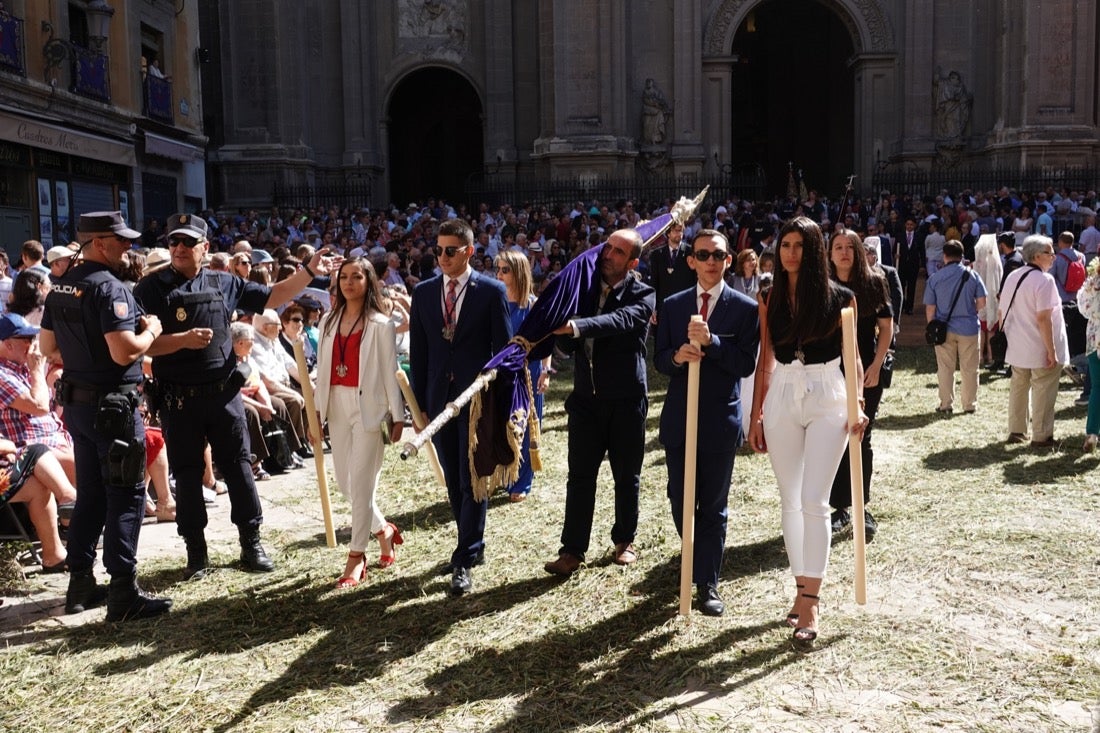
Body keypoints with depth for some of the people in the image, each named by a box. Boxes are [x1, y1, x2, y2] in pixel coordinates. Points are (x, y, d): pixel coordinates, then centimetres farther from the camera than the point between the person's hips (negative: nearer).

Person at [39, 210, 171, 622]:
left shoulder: (60, 287, 10)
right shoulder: (109, 287, -18)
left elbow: (48, 347, 16)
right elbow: (125, 352, -25)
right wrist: (151, 330, -8)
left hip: (77, 402, 9)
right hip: (113, 406, -9)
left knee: (89, 494, 17)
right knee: (126, 496, -2)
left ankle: (80, 584, 24)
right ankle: (123, 594, 1)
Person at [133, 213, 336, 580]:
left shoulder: (223, 283, 7)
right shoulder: (152, 288, -2)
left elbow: (271, 297, 13)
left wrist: (309, 271, 5)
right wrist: (182, 340, -21)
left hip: (223, 392, 2)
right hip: (178, 399, -2)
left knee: (237, 466, 7)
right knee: (187, 474, 7)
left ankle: (251, 543, 19)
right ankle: (196, 551, 19)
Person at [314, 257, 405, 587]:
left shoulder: (379, 323, -4)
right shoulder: (329, 320, 11)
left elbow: (390, 371, -4)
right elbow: (323, 368, 12)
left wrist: (397, 415, -6)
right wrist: (318, 410, 9)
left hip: (368, 406, -6)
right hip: (337, 405, 6)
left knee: (361, 482, -5)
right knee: (345, 481, 9)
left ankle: (356, 556, 4)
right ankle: (383, 529, 31)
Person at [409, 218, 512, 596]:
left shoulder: (491, 291, -4)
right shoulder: (424, 292, 7)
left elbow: (504, 349, -3)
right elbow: (418, 352, 9)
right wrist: (419, 403, 6)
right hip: (440, 398, 4)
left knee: (473, 479, -3)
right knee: (454, 480, 12)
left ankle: (464, 560, 1)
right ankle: (474, 546, 27)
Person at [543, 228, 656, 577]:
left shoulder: (642, 296, -6)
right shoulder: (586, 288, 7)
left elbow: (620, 320, -28)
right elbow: (567, 344, 8)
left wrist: (577, 326, -42)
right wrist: (562, 331, -16)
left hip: (626, 400, -3)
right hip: (586, 398, 3)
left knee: (626, 477, 11)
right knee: (580, 476, 2)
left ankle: (625, 540, 28)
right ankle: (572, 550, 7)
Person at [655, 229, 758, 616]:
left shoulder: (745, 308, -4)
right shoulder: (673, 306, 6)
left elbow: (746, 364, -11)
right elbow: (659, 359, 5)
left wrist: (711, 341, -25)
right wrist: (677, 356, -18)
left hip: (721, 420, -3)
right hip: (679, 417, 3)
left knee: (714, 507, 6)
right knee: (680, 502, 13)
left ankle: (707, 584, 18)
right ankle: (696, 561, 39)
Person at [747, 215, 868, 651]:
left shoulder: (840, 298, -1)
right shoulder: (770, 300, 6)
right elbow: (764, 362, 10)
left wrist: (857, 404, -9)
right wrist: (756, 416, 9)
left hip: (827, 399, -3)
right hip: (782, 399, 3)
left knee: (814, 501, -9)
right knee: (789, 500, 8)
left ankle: (809, 604, -6)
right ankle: (803, 588, 19)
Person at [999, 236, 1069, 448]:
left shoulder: (1012, 277, 6)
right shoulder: (1044, 280, -17)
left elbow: (1002, 313, 11)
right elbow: (1043, 319, -22)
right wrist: (1052, 351, -19)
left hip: (1017, 348, 7)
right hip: (1041, 350, -7)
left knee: (1018, 388, 16)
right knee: (1043, 391, 2)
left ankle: (1016, 431, 24)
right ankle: (1041, 436, 8)